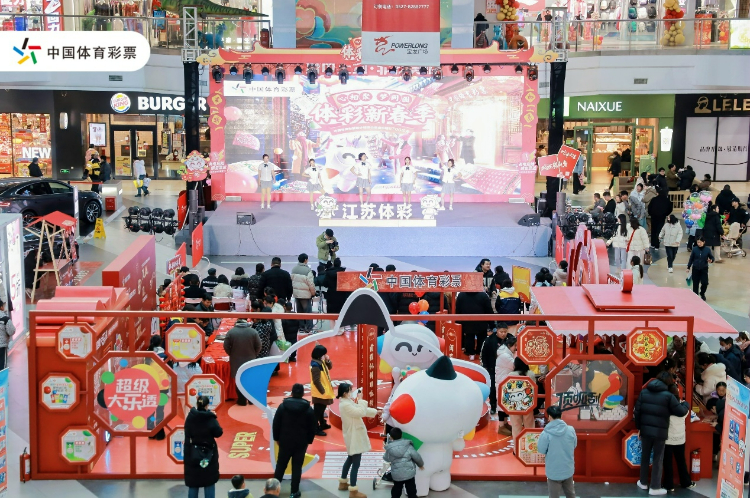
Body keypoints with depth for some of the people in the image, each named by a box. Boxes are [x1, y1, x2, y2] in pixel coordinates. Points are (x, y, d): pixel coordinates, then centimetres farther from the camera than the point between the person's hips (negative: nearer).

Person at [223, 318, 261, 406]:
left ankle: (242, 400, 16)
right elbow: (258, 346, -5)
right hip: (250, 360, 1)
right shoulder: (253, 331, -12)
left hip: (236, 361, -1)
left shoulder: (231, 332, -12)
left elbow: (226, 347, -6)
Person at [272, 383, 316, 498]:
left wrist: (277, 438, 11)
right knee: (297, 467, 5)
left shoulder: (283, 406, -4)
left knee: (280, 465, 13)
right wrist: (309, 440, 9)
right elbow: (313, 427, -2)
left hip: (285, 441, 1)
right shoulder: (308, 409, -6)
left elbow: (276, 424, 0)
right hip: (301, 443, -1)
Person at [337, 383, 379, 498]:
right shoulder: (346, 405, -25)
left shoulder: (347, 402, 7)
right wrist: (360, 399, -18)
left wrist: (375, 412, 19)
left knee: (350, 459, 25)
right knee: (356, 463, -7)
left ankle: (343, 482, 39)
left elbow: (360, 410, 17)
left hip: (354, 435, 11)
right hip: (354, 436, -11)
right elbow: (361, 412, -28)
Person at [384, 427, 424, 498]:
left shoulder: (389, 449, -6)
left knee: (396, 491, 16)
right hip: (409, 473, 0)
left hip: (397, 475, 1)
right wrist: (421, 465, 12)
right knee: (411, 491, 11)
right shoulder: (408, 446, -9)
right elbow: (416, 457, -7)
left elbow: (386, 458, 11)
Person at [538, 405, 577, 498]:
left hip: (554, 472, -3)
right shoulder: (571, 430, -11)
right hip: (568, 470, 3)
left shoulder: (546, 434, -22)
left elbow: (541, 450, -9)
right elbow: (574, 445, 4)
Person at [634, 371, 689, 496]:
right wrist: (686, 405, 14)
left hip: (645, 429, 4)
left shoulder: (644, 392, 3)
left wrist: (638, 426, 12)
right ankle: (655, 487, 9)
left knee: (645, 456, 19)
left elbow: (637, 411, 1)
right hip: (660, 432, -4)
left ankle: (643, 482, 29)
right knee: (658, 459, 6)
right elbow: (681, 411, -7)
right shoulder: (668, 395, -9)